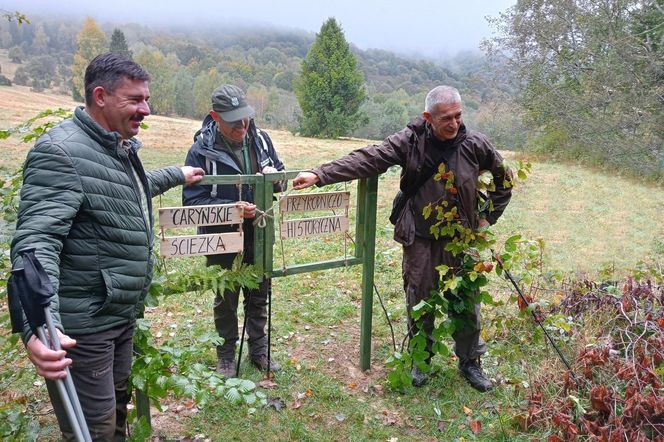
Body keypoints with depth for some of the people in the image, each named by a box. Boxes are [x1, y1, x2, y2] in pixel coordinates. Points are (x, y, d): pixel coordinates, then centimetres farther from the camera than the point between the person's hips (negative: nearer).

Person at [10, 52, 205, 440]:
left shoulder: (121, 147, 12)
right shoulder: (60, 152, -19)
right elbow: (36, 240, -29)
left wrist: (177, 175, 45)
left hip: (123, 315, 10)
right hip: (81, 327, -9)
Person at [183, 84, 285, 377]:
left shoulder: (260, 139, -3)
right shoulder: (202, 150, -17)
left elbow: (281, 179, 8)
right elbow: (192, 201, -18)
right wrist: (231, 208, -32)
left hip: (260, 236, 4)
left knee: (259, 296, 18)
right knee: (226, 300, 15)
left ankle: (259, 350, 39)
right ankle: (226, 356, 35)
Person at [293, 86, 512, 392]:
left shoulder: (474, 144, -7)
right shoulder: (410, 141, -11)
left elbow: (503, 178, 10)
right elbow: (367, 159, -19)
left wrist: (488, 217, 7)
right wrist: (320, 175, -28)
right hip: (421, 240, -1)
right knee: (419, 303, 12)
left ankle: (470, 362, 33)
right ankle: (420, 360, 34)